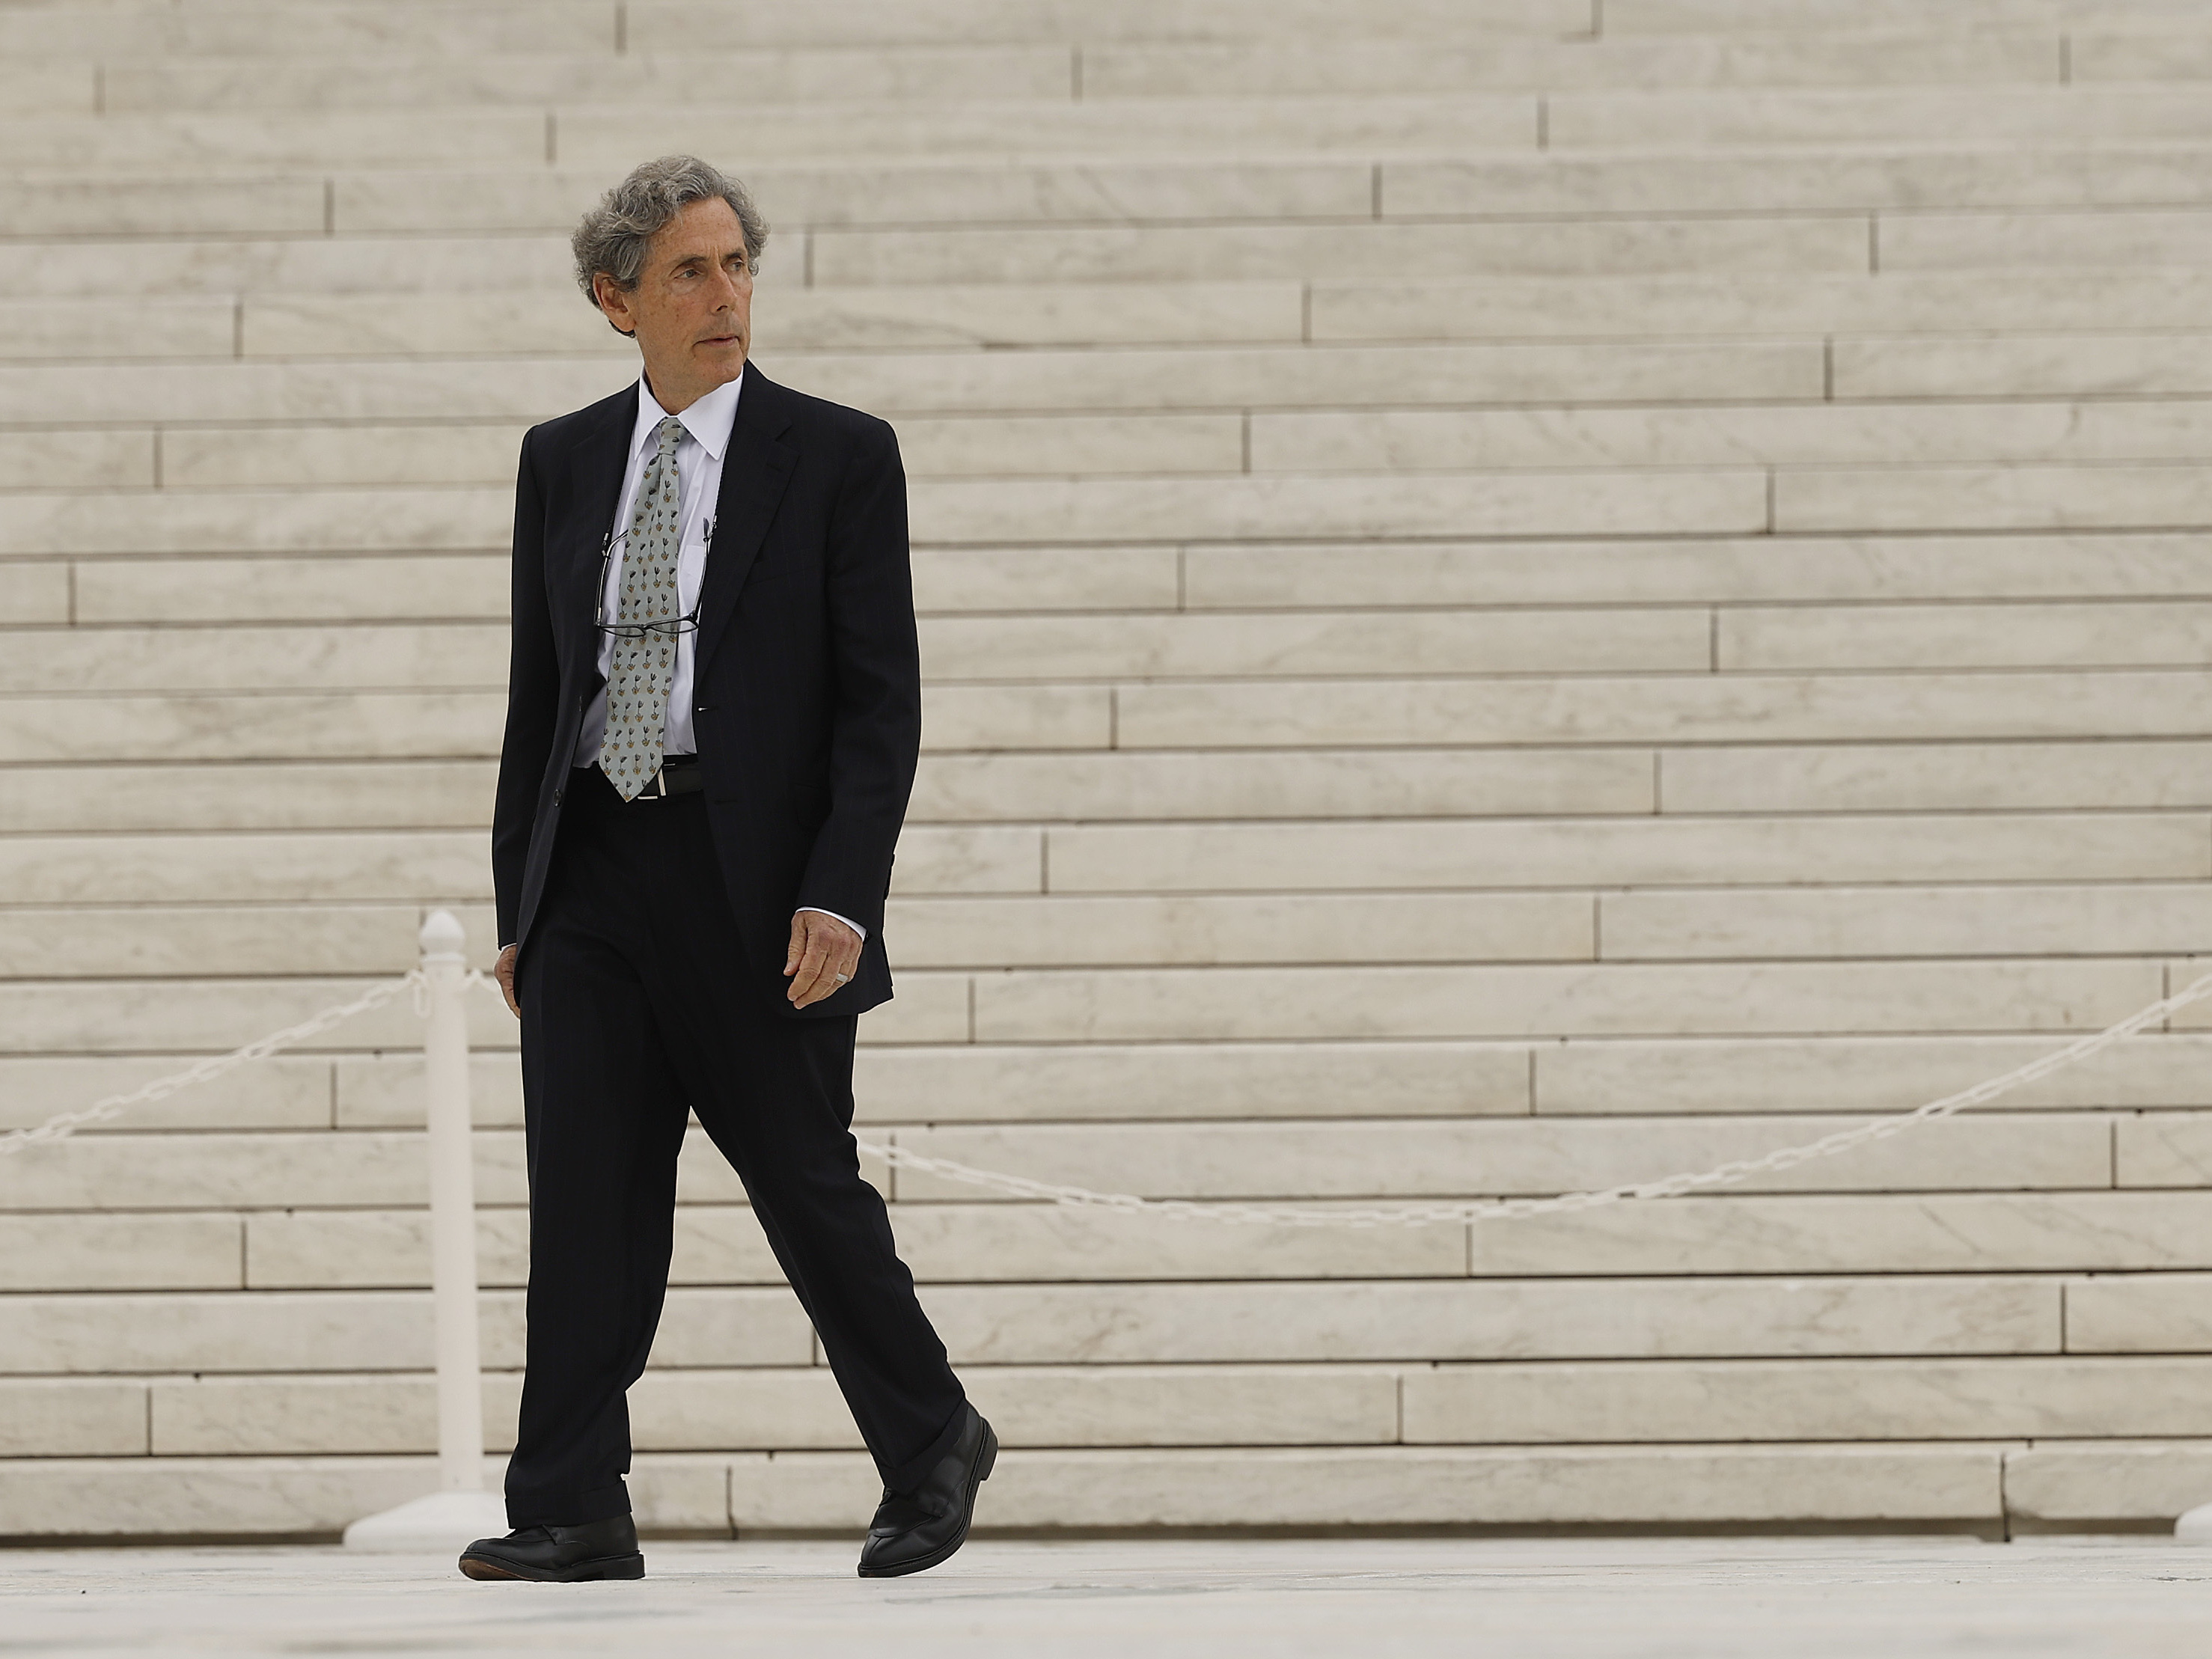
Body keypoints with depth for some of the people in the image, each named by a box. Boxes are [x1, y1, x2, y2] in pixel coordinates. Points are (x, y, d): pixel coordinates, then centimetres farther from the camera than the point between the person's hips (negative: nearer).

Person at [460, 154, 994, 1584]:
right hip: (592, 875, 4)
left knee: (806, 1184, 3)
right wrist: (520, 905, 10)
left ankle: (934, 1447, 23)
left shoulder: (839, 459, -1)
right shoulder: (563, 463, 12)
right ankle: (574, 1510, -2)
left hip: (757, 883, -4)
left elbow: (882, 700, -4)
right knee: (586, 1197, -3)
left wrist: (839, 898, -14)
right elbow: (537, 692, 15)